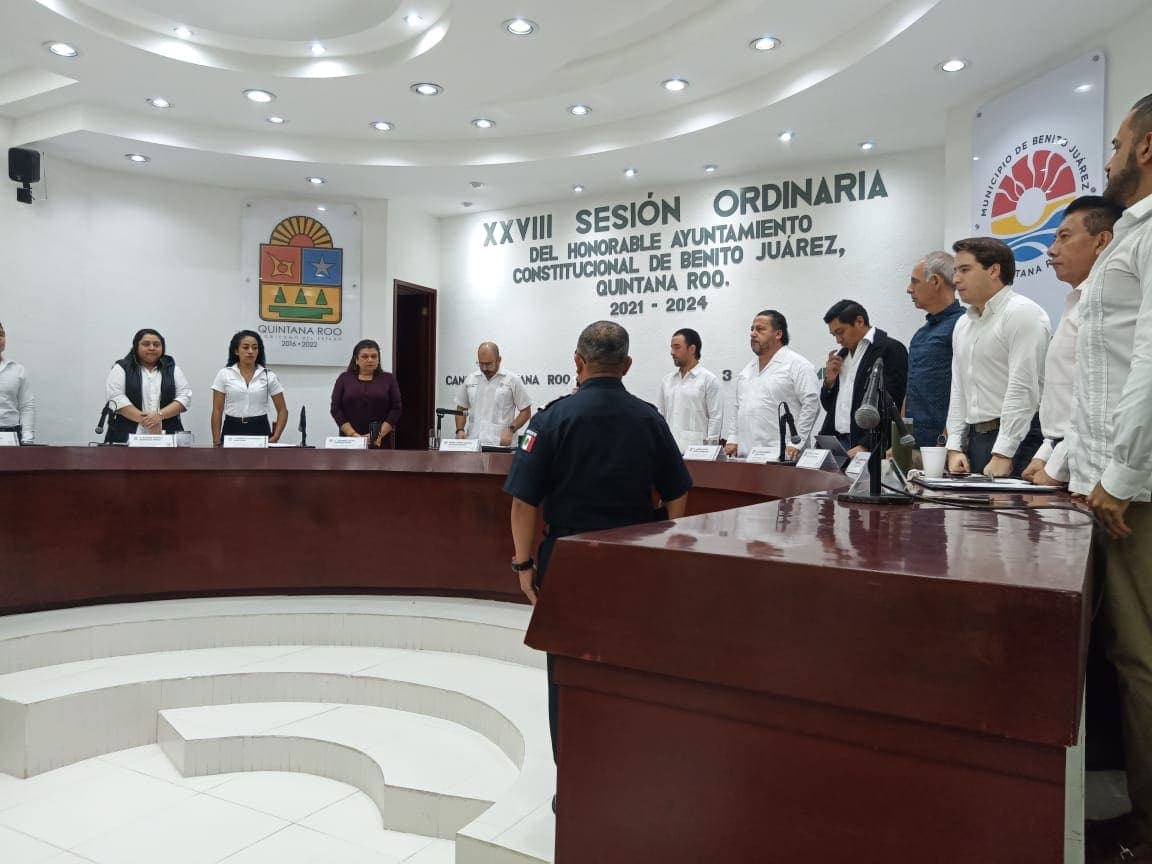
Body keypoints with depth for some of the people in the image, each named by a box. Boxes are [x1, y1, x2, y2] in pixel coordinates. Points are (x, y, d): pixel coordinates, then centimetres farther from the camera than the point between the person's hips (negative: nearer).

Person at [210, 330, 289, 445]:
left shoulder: (269, 376, 2)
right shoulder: (224, 374, 2)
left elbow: (282, 411, 5)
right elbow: (217, 411, 2)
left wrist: (275, 438, -7)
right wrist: (216, 442, -5)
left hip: (260, 431, 0)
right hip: (232, 431, 0)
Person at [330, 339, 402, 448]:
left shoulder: (389, 379, 4)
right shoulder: (344, 379, 5)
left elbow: (395, 409, -2)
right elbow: (336, 409, -1)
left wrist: (379, 434, -14)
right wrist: (353, 434, -13)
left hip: (381, 443, 0)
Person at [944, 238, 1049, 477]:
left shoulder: (1022, 313, -7)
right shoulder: (963, 324, 18)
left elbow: (1023, 388, -15)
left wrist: (1002, 455, -19)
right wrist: (954, 448, 8)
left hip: (1017, 439, -7)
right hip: (975, 439, 7)